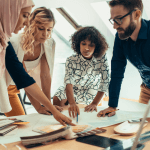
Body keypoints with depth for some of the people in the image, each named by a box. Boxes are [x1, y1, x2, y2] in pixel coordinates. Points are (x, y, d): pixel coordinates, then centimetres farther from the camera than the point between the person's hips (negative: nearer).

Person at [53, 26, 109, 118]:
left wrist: (94, 103, -23)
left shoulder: (102, 59, -23)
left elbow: (104, 83, -20)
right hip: (72, 91, 1)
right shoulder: (71, 61, -23)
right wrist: (72, 104, -51)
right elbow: (69, 83, -34)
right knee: (57, 99, -24)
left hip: (91, 94, 0)